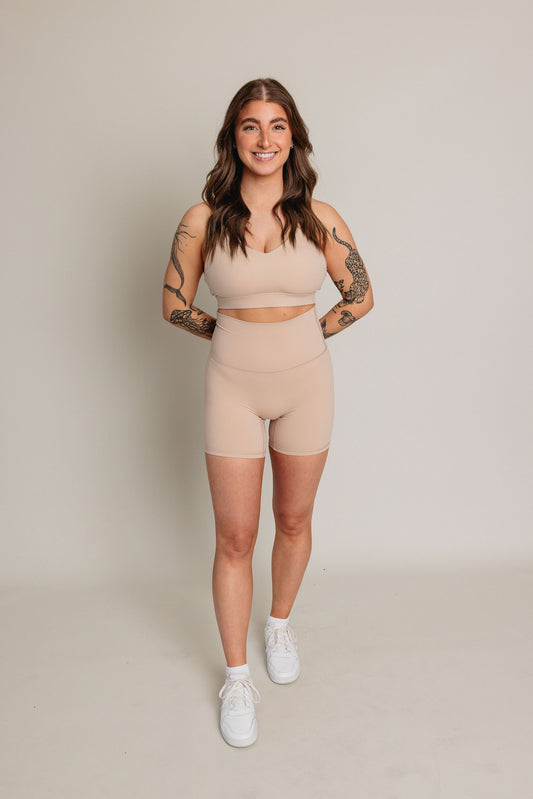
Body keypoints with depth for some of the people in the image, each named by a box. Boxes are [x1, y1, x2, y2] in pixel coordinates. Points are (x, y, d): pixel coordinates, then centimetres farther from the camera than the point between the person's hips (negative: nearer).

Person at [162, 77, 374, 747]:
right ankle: (236, 677, 24)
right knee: (234, 538, 5)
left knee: (294, 521, 16)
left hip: (305, 383, 1)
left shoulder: (319, 218, -4)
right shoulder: (202, 220, -6)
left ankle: (280, 623, 45)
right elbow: (175, 305, 4)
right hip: (233, 385, -1)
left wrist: (305, 335, 4)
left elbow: (360, 297, 7)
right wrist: (237, 333, 3)